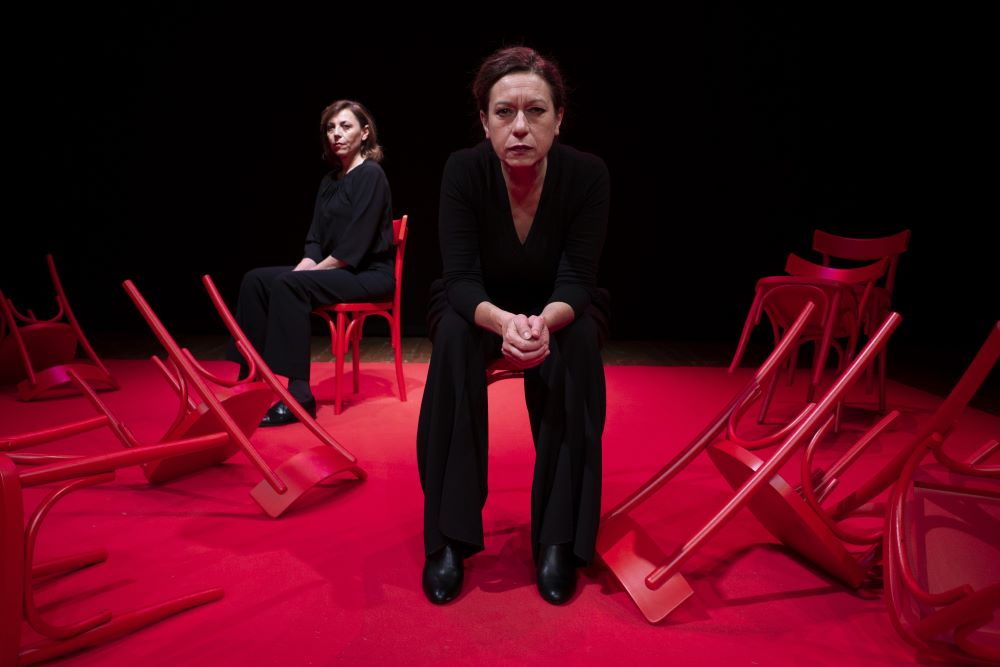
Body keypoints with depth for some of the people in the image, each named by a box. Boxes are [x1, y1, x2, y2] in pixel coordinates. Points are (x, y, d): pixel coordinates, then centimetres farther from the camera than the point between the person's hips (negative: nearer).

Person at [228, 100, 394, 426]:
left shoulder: (371, 175, -9)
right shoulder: (330, 180, 17)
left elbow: (354, 245, -18)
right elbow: (316, 238, 14)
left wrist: (313, 270, -14)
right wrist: (304, 266, -4)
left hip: (369, 274, -8)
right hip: (335, 271, 8)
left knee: (289, 285, -29)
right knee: (256, 280, -8)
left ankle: (298, 394, -27)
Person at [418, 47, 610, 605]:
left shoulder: (588, 173, -21)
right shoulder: (464, 170, -22)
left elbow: (577, 281, -22)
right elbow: (461, 280, -26)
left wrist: (545, 322, -45)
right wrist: (504, 322, -48)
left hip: (559, 313, 0)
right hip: (480, 312, 0)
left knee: (578, 341, -33)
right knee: (453, 335, -33)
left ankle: (560, 538, -21)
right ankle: (449, 537, -23)